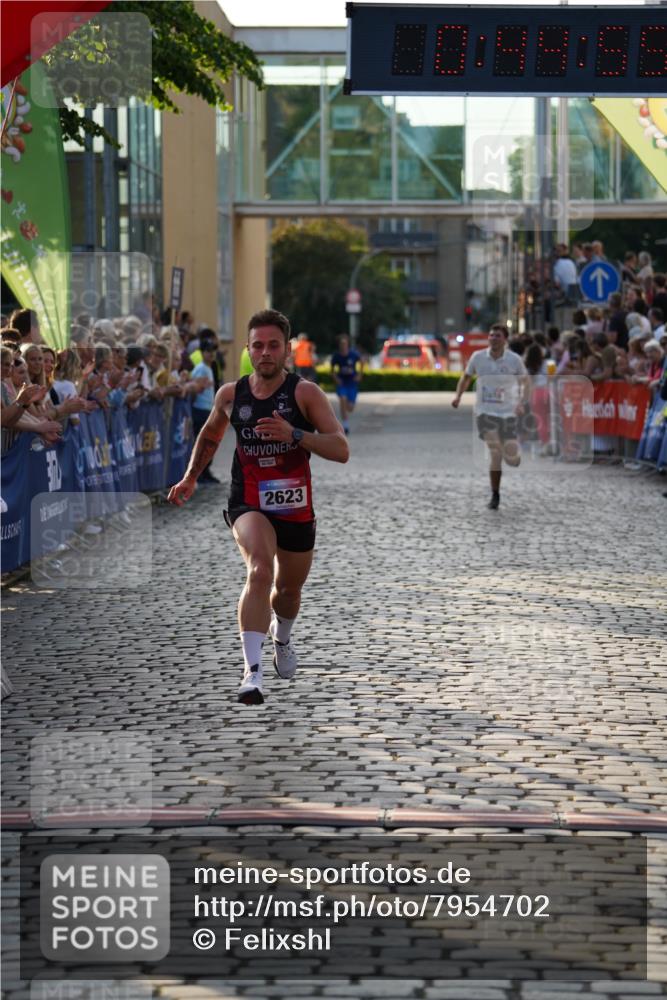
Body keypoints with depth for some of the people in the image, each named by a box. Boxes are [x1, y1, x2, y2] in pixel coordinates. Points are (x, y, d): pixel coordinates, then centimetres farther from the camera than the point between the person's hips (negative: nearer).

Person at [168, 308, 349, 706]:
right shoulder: (231, 395, -2)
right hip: (249, 504, -1)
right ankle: (253, 672, -34)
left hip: (296, 506, 1)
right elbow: (211, 432, 22)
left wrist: (294, 434, -32)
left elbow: (341, 450, -19)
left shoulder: (305, 393, -11)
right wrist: (191, 477, 21)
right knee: (259, 572, -29)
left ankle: (283, 638, 56)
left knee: (289, 588, 19)